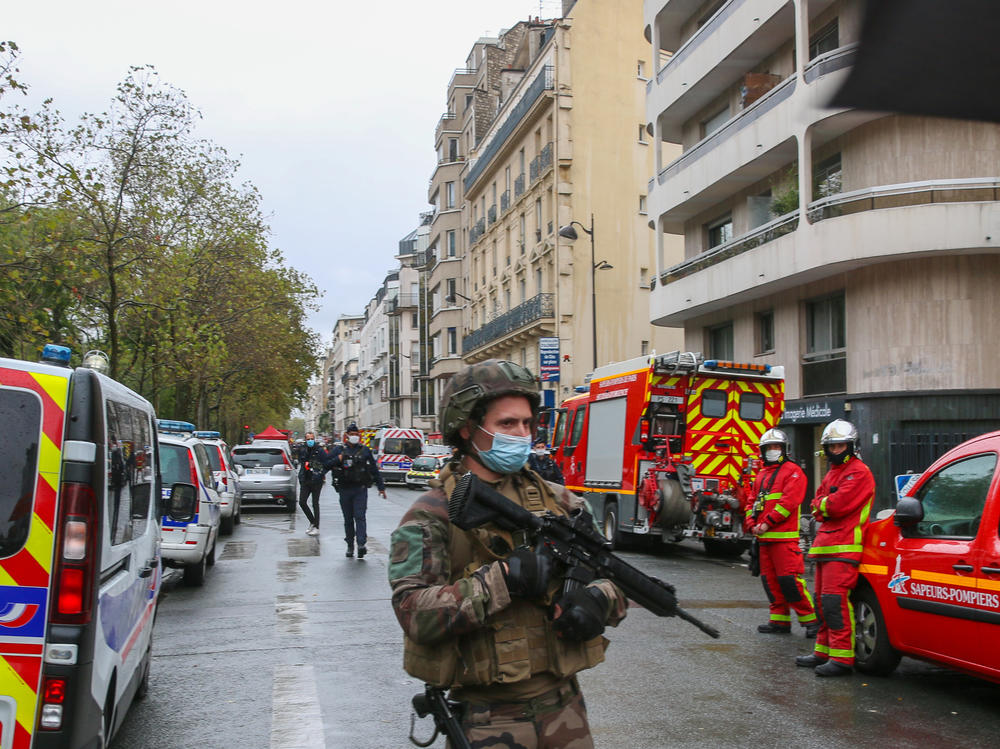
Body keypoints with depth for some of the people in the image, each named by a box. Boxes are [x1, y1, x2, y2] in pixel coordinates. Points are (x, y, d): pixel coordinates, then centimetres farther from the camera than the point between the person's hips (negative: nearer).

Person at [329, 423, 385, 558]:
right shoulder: (339, 450, 8)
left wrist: (381, 487, 11)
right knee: (348, 519, 8)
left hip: (361, 489, -1)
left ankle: (362, 544, -21)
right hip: (344, 490, 1)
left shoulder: (365, 450, 8)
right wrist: (338, 459, -15)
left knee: (360, 516, -13)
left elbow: (374, 469, 12)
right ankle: (350, 546, 16)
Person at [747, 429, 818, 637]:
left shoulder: (792, 471, -3)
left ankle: (811, 619, -4)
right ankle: (780, 620, 16)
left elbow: (788, 501, -14)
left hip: (785, 537, -8)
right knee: (770, 580, 9)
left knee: (789, 579, -12)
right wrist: (753, 525, 5)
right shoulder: (761, 475, 21)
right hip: (764, 538, 8)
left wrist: (767, 523, -17)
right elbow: (754, 502, 23)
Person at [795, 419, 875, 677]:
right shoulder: (832, 473, 23)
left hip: (844, 547, -10)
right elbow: (817, 505, 17)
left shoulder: (858, 472, -8)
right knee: (823, 600, 13)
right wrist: (826, 506, -3)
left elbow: (839, 504, -19)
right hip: (826, 545, 10)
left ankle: (842, 657, -14)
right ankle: (823, 651, 22)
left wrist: (822, 504, 0)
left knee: (835, 600, -15)